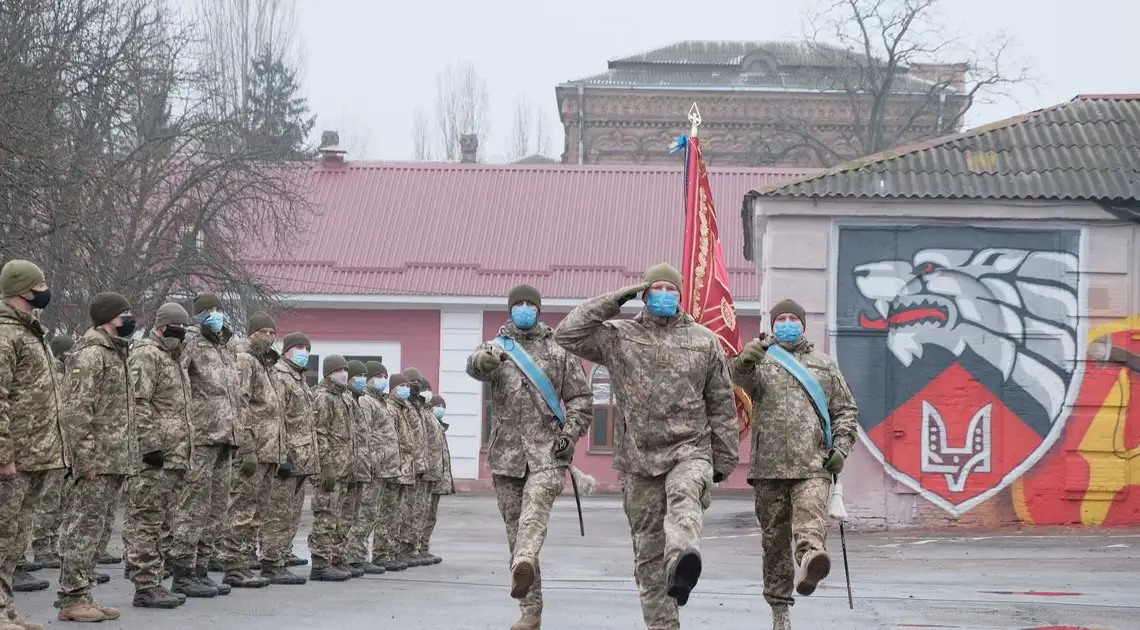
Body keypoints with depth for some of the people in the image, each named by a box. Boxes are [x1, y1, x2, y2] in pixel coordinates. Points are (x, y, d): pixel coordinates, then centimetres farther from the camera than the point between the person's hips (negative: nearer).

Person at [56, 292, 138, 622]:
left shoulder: (115, 353, 20)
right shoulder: (91, 354, -11)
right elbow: (76, 410, -18)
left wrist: (128, 456, 21)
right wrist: (86, 457, -21)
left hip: (113, 459, 10)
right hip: (97, 459, -10)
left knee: (92, 528, 11)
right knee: (85, 526, -8)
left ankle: (81, 596, 15)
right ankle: (72, 598, -7)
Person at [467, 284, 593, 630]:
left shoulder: (559, 351, 10)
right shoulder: (496, 347, 11)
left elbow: (581, 399, 12)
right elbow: (474, 366, -13)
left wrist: (569, 434, -5)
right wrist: (487, 359, -37)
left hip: (547, 452, -2)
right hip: (506, 454, 2)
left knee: (535, 508, -29)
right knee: (515, 531, 5)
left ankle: (524, 564, -54)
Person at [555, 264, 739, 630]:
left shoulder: (704, 341, 10)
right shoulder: (618, 337, 8)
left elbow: (722, 405, 13)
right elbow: (567, 334, -4)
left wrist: (724, 460, 11)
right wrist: (615, 301, -3)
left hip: (689, 451, -2)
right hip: (638, 459, 2)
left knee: (684, 497, -36)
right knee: (648, 550, 3)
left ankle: (683, 566, -62)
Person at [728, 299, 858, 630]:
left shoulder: (824, 365, 18)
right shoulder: (761, 362, 13)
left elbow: (846, 411, 21)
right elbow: (740, 376, -10)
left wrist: (840, 447, 6)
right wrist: (746, 360, -33)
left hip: (813, 466, -1)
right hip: (769, 467, 1)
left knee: (810, 521, -27)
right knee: (774, 538, 5)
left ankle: (810, 561, -55)